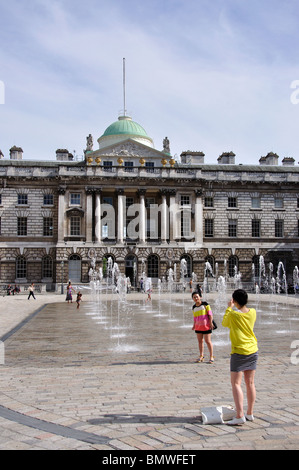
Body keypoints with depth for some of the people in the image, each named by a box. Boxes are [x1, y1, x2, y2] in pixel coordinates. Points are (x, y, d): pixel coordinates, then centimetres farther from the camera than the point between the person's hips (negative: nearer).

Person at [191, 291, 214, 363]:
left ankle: (211, 357, 4)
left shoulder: (205, 304, -7)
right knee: (200, 341, 9)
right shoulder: (194, 307, 8)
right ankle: (201, 356, 18)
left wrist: (211, 323, -13)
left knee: (208, 341, -4)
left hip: (206, 326, -5)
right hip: (198, 326, 5)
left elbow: (210, 314, -7)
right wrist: (194, 325, 11)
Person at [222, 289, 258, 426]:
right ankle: (250, 414, 20)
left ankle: (240, 416, -8)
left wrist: (229, 308, 16)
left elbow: (224, 323, 7)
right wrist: (234, 308, 25)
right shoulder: (253, 312, -1)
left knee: (236, 384, -2)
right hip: (253, 350, 6)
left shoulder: (232, 314, -14)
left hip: (239, 352, -6)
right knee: (250, 383, 12)